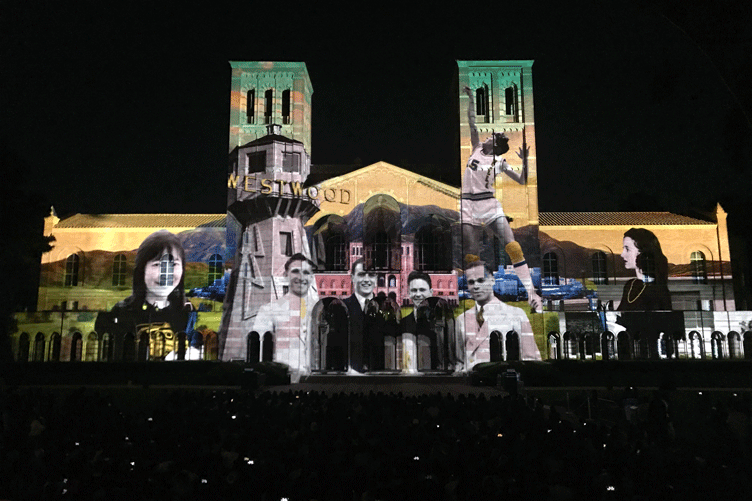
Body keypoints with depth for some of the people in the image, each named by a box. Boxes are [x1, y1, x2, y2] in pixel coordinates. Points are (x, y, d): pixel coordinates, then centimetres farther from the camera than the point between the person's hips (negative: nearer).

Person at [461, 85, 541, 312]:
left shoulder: (500, 162, 11)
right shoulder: (477, 148, 15)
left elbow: (522, 180, 9)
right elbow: (472, 123, 12)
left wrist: (525, 161, -4)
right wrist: (471, 98, 10)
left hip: (490, 205, -1)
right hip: (468, 204, 1)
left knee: (513, 246, -14)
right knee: (472, 255, -4)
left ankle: (530, 291, -11)